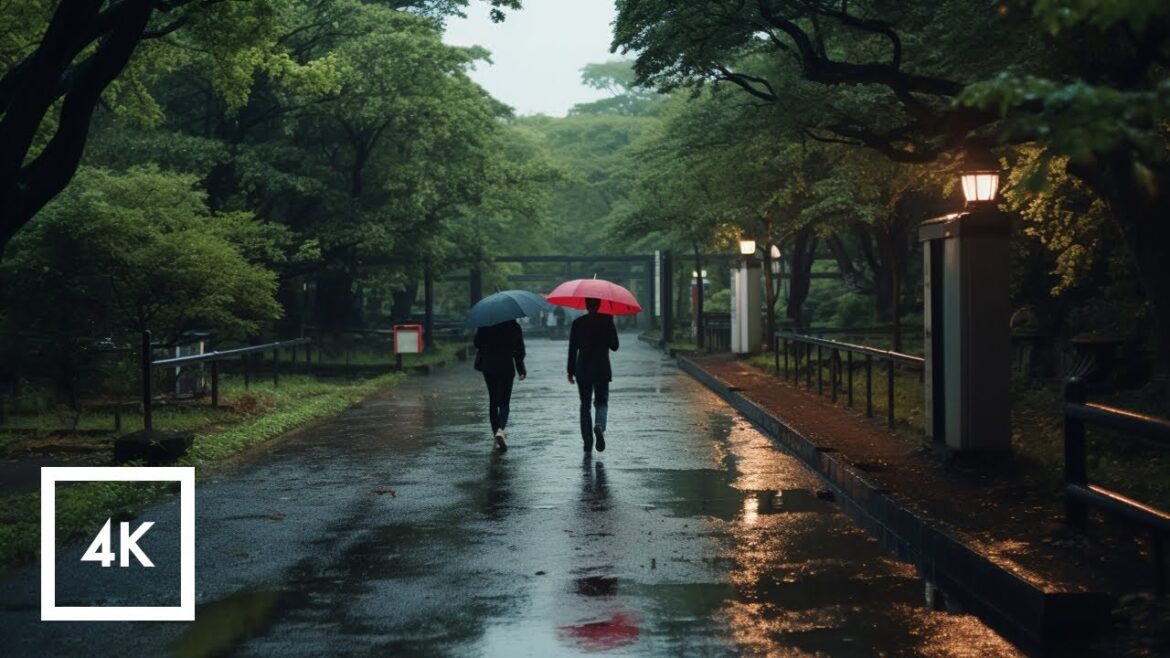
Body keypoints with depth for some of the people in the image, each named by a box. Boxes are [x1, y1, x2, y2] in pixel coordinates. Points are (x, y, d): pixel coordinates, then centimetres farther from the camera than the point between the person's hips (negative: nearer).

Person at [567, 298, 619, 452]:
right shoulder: (607, 321, -5)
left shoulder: (578, 323, -2)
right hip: (602, 370, -1)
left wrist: (571, 371, 7)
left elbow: (572, 348, 0)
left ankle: (587, 442, 7)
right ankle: (599, 426, -23)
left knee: (585, 405, 11)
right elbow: (614, 346, -2)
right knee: (602, 402, 9)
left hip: (583, 370, 1)